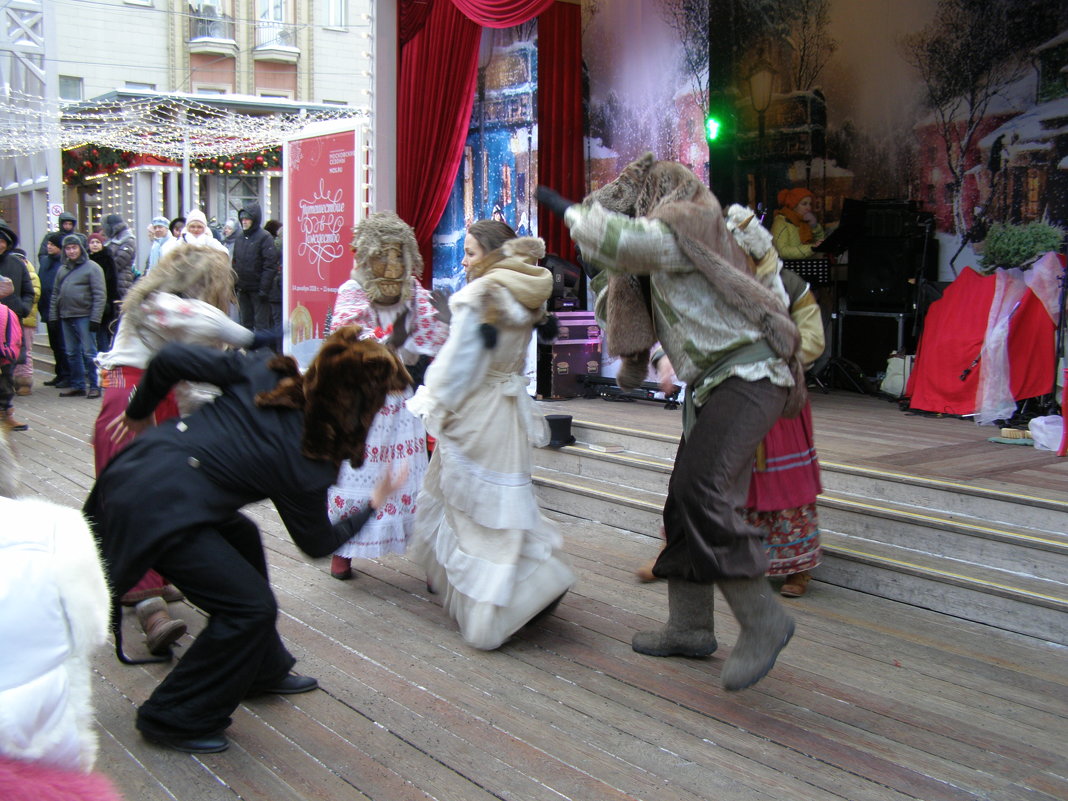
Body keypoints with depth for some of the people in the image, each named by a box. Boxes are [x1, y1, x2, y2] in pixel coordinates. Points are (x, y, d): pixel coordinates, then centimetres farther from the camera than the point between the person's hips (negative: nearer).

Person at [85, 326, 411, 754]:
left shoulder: (263, 371, -2)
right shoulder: (307, 467, -13)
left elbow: (171, 358, -2)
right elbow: (317, 543, 4)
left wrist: (139, 413, 15)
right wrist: (374, 506, 16)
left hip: (138, 462, 9)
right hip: (157, 510, -9)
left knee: (241, 536, 25)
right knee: (251, 606, -2)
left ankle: (263, 669, 40)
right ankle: (175, 719, 13)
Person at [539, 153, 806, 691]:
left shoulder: (682, 227, -10)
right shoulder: (672, 237, 21)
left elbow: (622, 241, -28)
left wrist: (571, 211, -12)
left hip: (745, 375, -10)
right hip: (711, 384, 11)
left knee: (702, 491, -24)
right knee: (686, 501, 9)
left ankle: (762, 621, -16)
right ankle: (690, 627, 18)